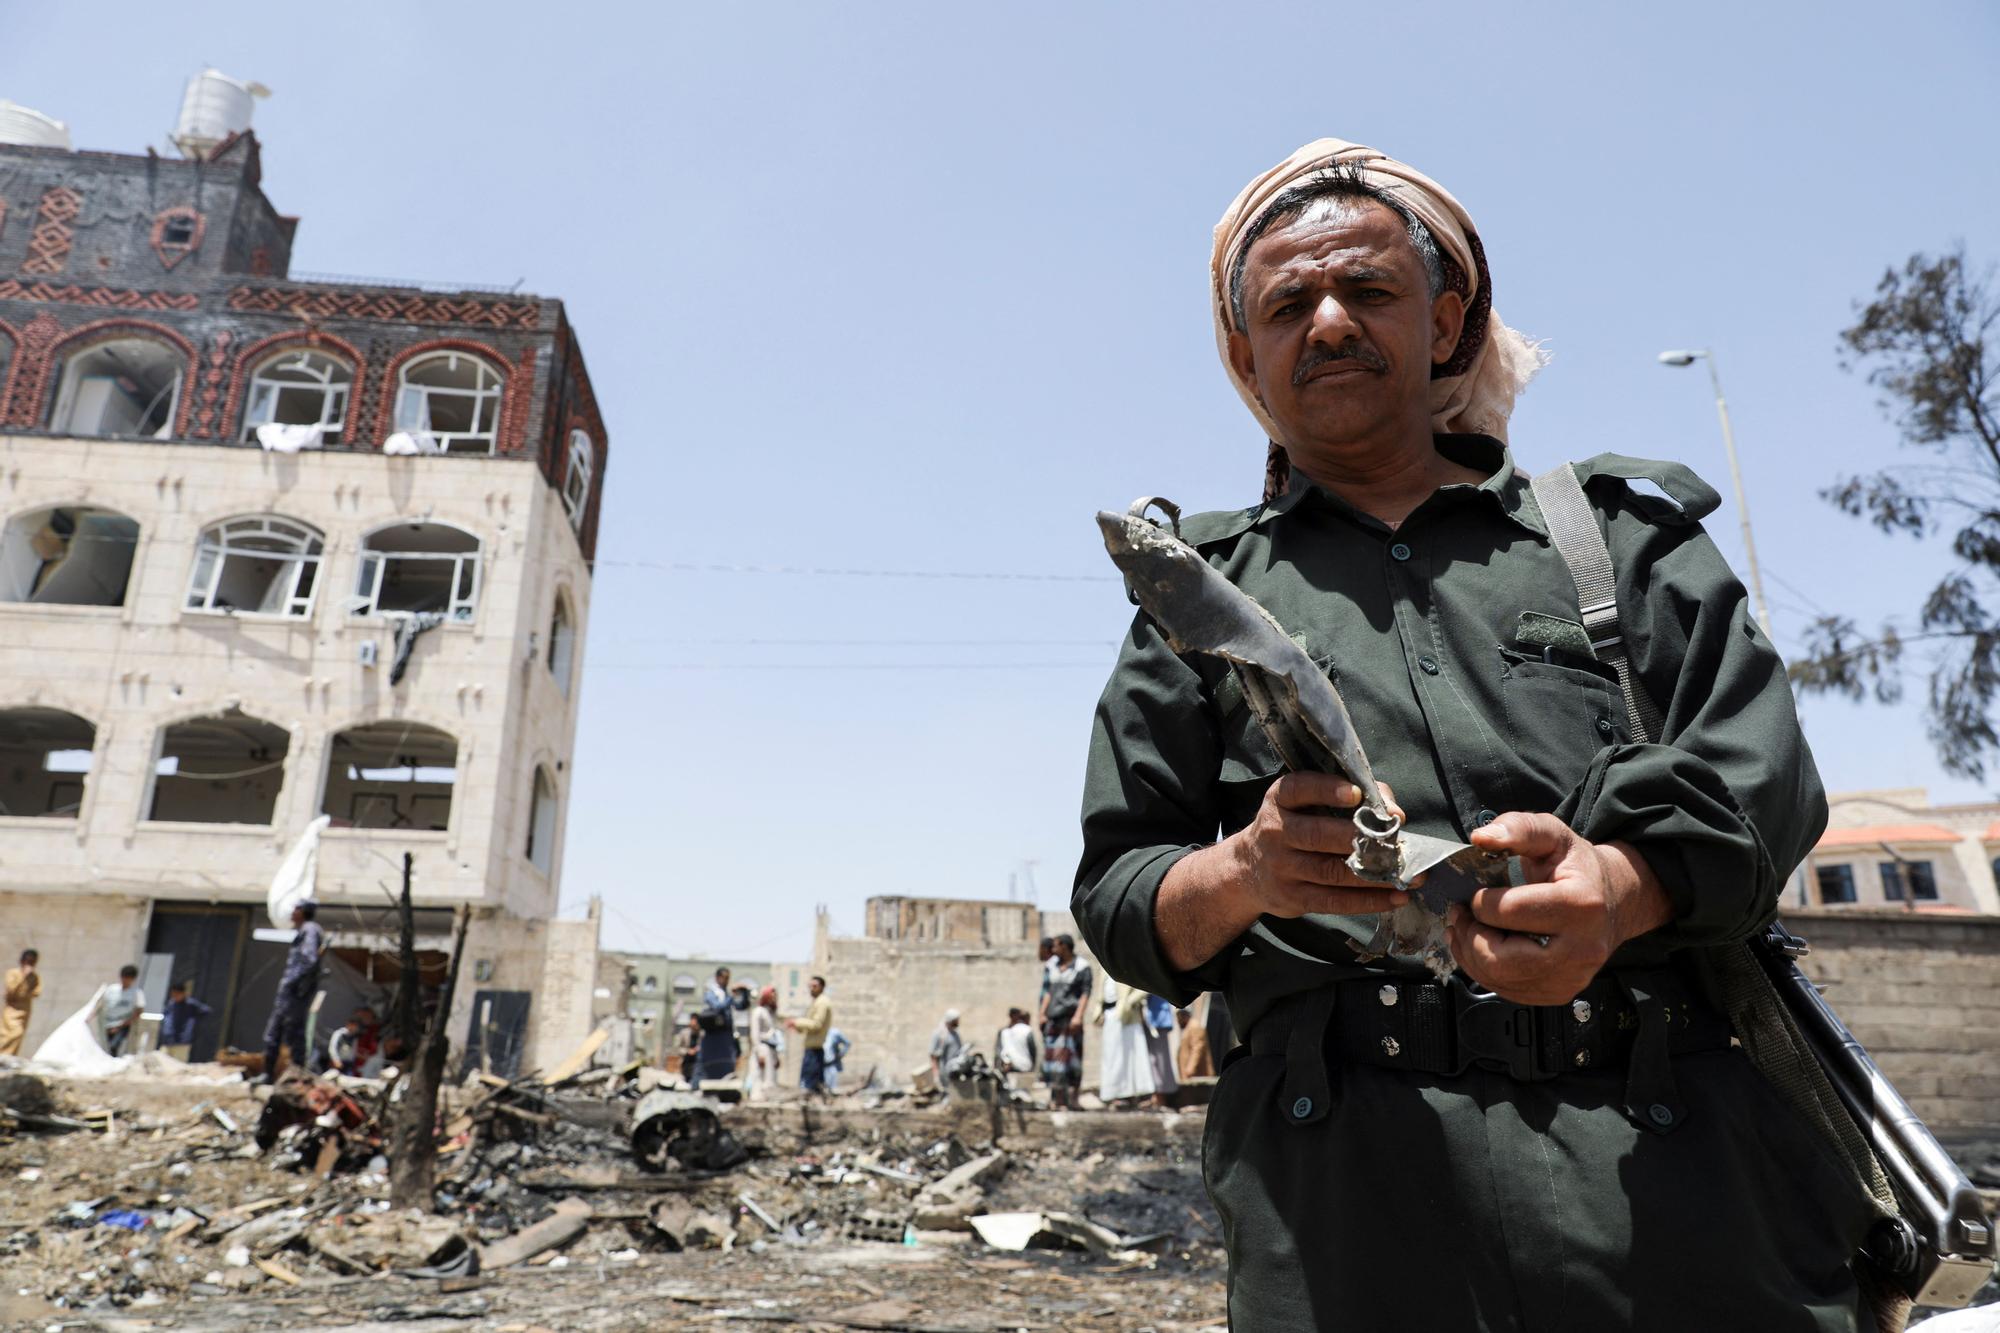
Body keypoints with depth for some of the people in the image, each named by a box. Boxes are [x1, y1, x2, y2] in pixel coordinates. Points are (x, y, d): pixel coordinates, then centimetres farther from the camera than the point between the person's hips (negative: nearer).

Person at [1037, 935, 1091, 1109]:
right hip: (1053, 1017, 6)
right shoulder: (1054, 965, 15)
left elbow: (1085, 993, -7)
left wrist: (1078, 1016, -16)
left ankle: (1071, 1097, -1)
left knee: (1069, 1055, -7)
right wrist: (1042, 1013, 13)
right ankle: (1055, 1096, 10)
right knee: (1050, 1054, 3)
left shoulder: (1082, 967, -3)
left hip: (1070, 1017, -6)